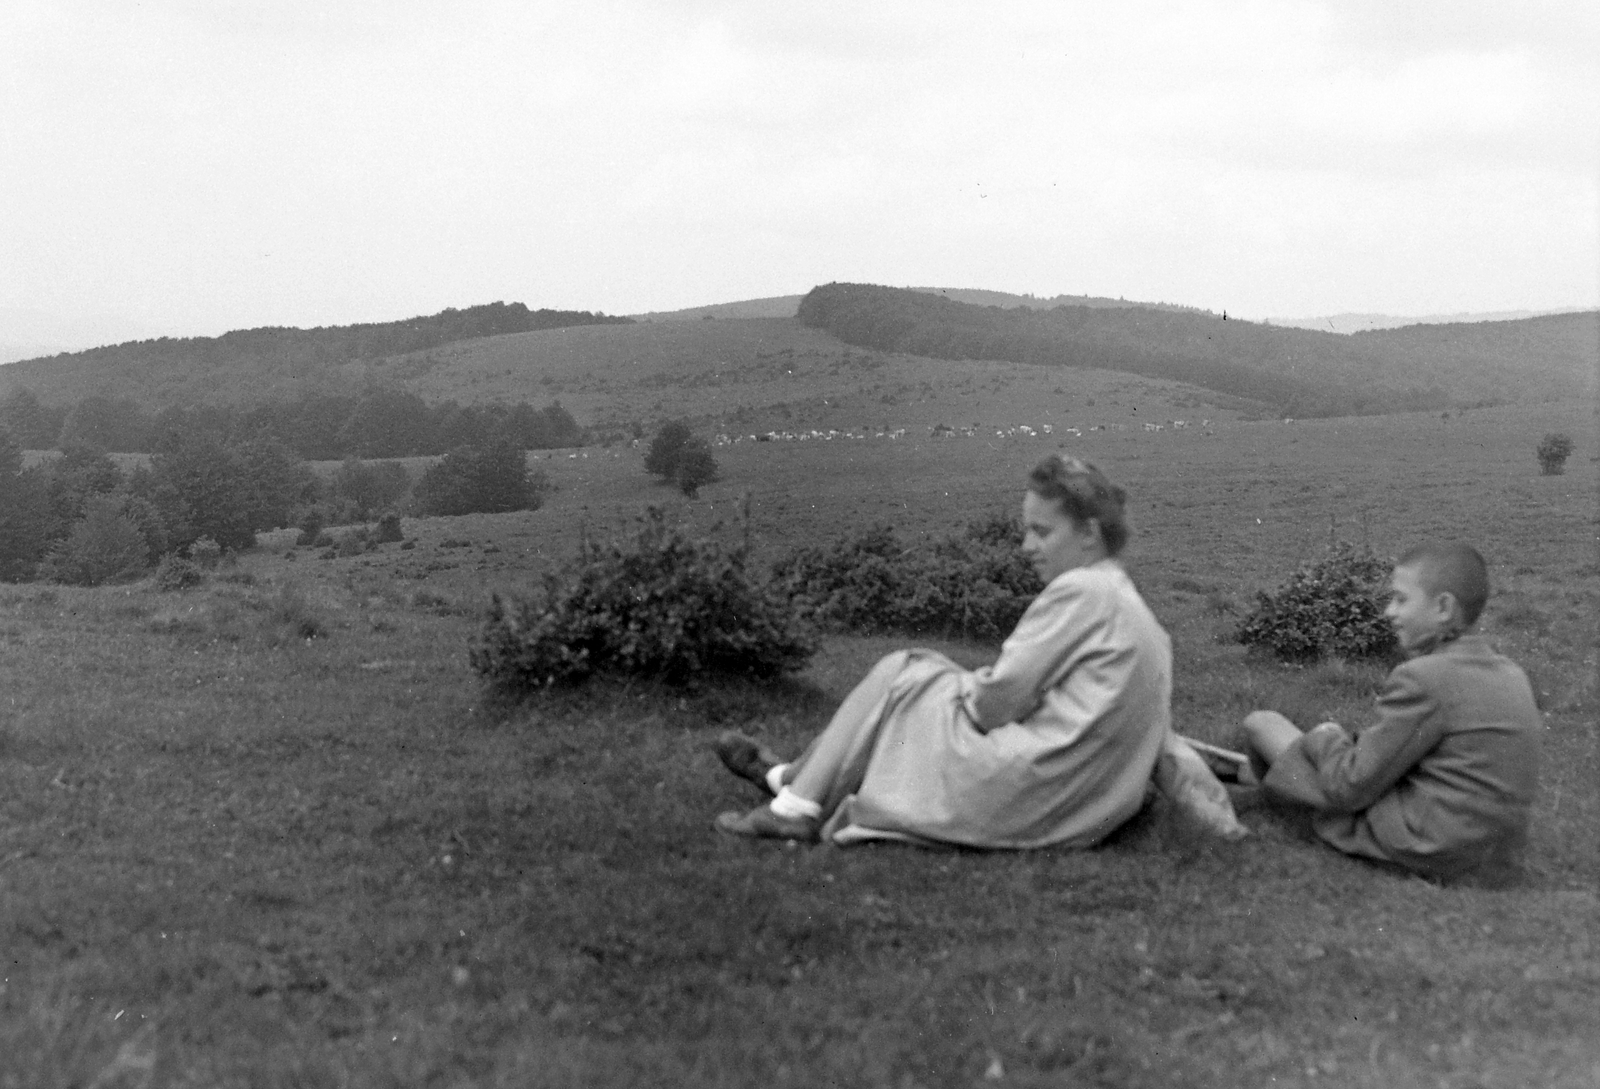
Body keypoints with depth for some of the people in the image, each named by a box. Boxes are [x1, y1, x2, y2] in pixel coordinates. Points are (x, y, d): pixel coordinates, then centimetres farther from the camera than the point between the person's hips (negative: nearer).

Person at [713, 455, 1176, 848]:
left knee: (897, 674, 4)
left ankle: (796, 808, 8)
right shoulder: (1129, 602, 16)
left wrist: (967, 694, 7)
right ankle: (791, 775, 24)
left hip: (1028, 789, -10)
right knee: (928, 670, 19)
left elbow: (1003, 693, -17)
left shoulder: (1079, 591, -14)